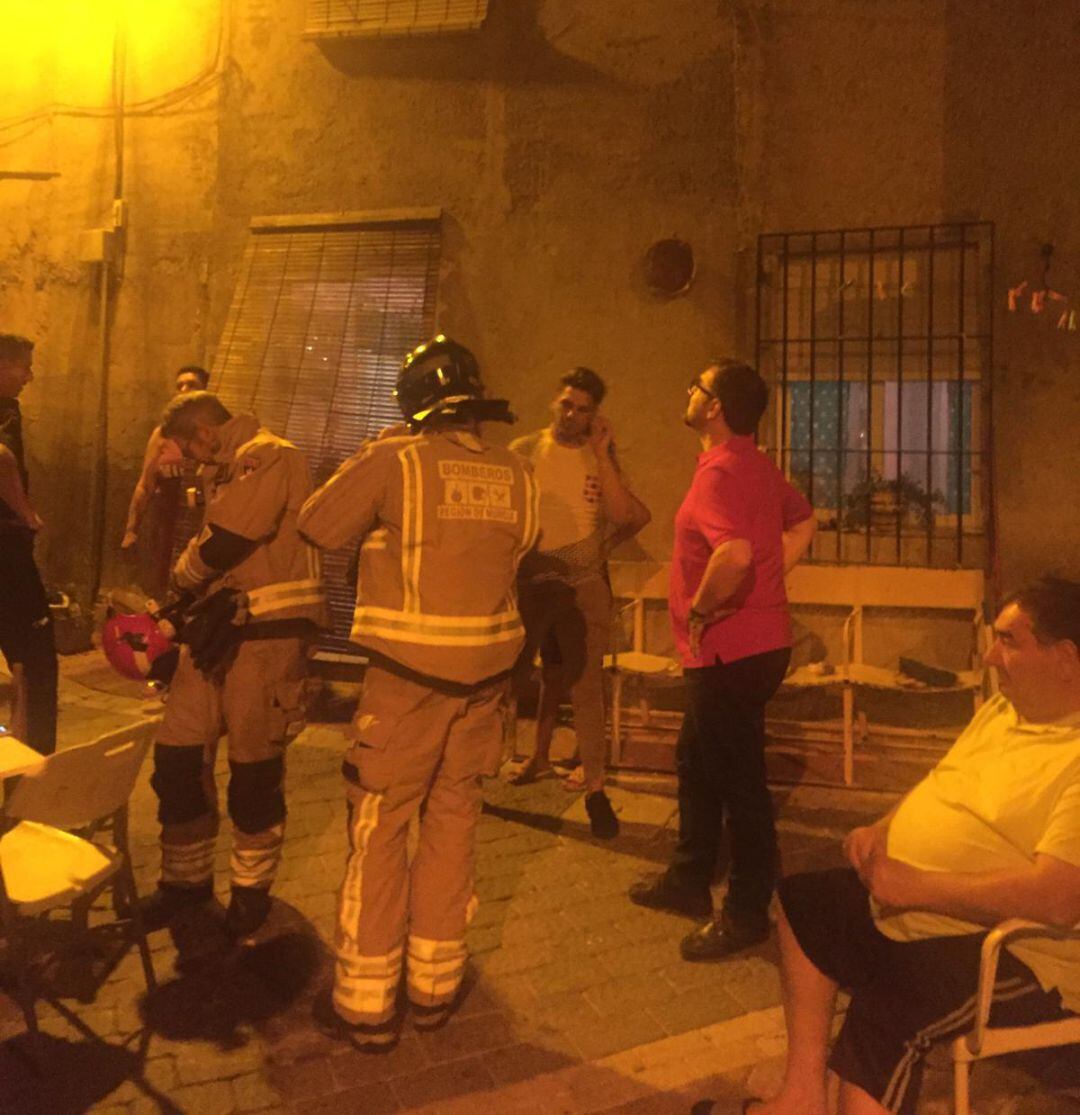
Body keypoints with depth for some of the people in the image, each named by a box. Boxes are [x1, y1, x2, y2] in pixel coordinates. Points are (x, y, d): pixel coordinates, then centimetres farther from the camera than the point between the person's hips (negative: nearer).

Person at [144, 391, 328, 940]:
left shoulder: (268, 455, -10)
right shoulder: (232, 470, 21)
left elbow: (224, 544, -18)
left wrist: (182, 577, 1)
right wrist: (189, 606, 11)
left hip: (267, 633, -9)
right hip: (218, 628, 9)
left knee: (255, 769, 3)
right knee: (177, 754, 8)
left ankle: (252, 888, 23)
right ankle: (187, 876, 27)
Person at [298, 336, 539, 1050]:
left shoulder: (394, 461, -10)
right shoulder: (517, 476, 2)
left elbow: (319, 527, 1)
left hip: (409, 674, -4)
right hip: (486, 673, 4)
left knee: (380, 829, 8)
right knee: (453, 823, 15)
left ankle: (367, 1003, 19)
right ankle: (435, 984, 28)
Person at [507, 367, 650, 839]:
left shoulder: (601, 457, 2)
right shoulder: (524, 451, -1)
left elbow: (623, 514, -12)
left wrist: (602, 452, -14)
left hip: (584, 584, -1)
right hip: (530, 581, 1)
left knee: (585, 684, -2)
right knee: (512, 674, 13)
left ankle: (595, 788, 6)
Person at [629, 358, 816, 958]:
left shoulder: (721, 470, -20)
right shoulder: (758, 466, 11)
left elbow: (735, 553, -36)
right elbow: (803, 523, 24)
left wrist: (701, 610, -20)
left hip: (734, 649, -11)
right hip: (757, 635, 11)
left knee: (739, 779, 3)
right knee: (696, 759, 21)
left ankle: (748, 913, 19)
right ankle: (689, 879, 37)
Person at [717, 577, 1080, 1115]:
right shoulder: (1004, 708, 6)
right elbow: (941, 785, 18)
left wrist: (916, 887, -26)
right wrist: (882, 830, -1)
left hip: (1015, 950, -10)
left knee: (885, 1012, -31)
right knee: (801, 901, 13)